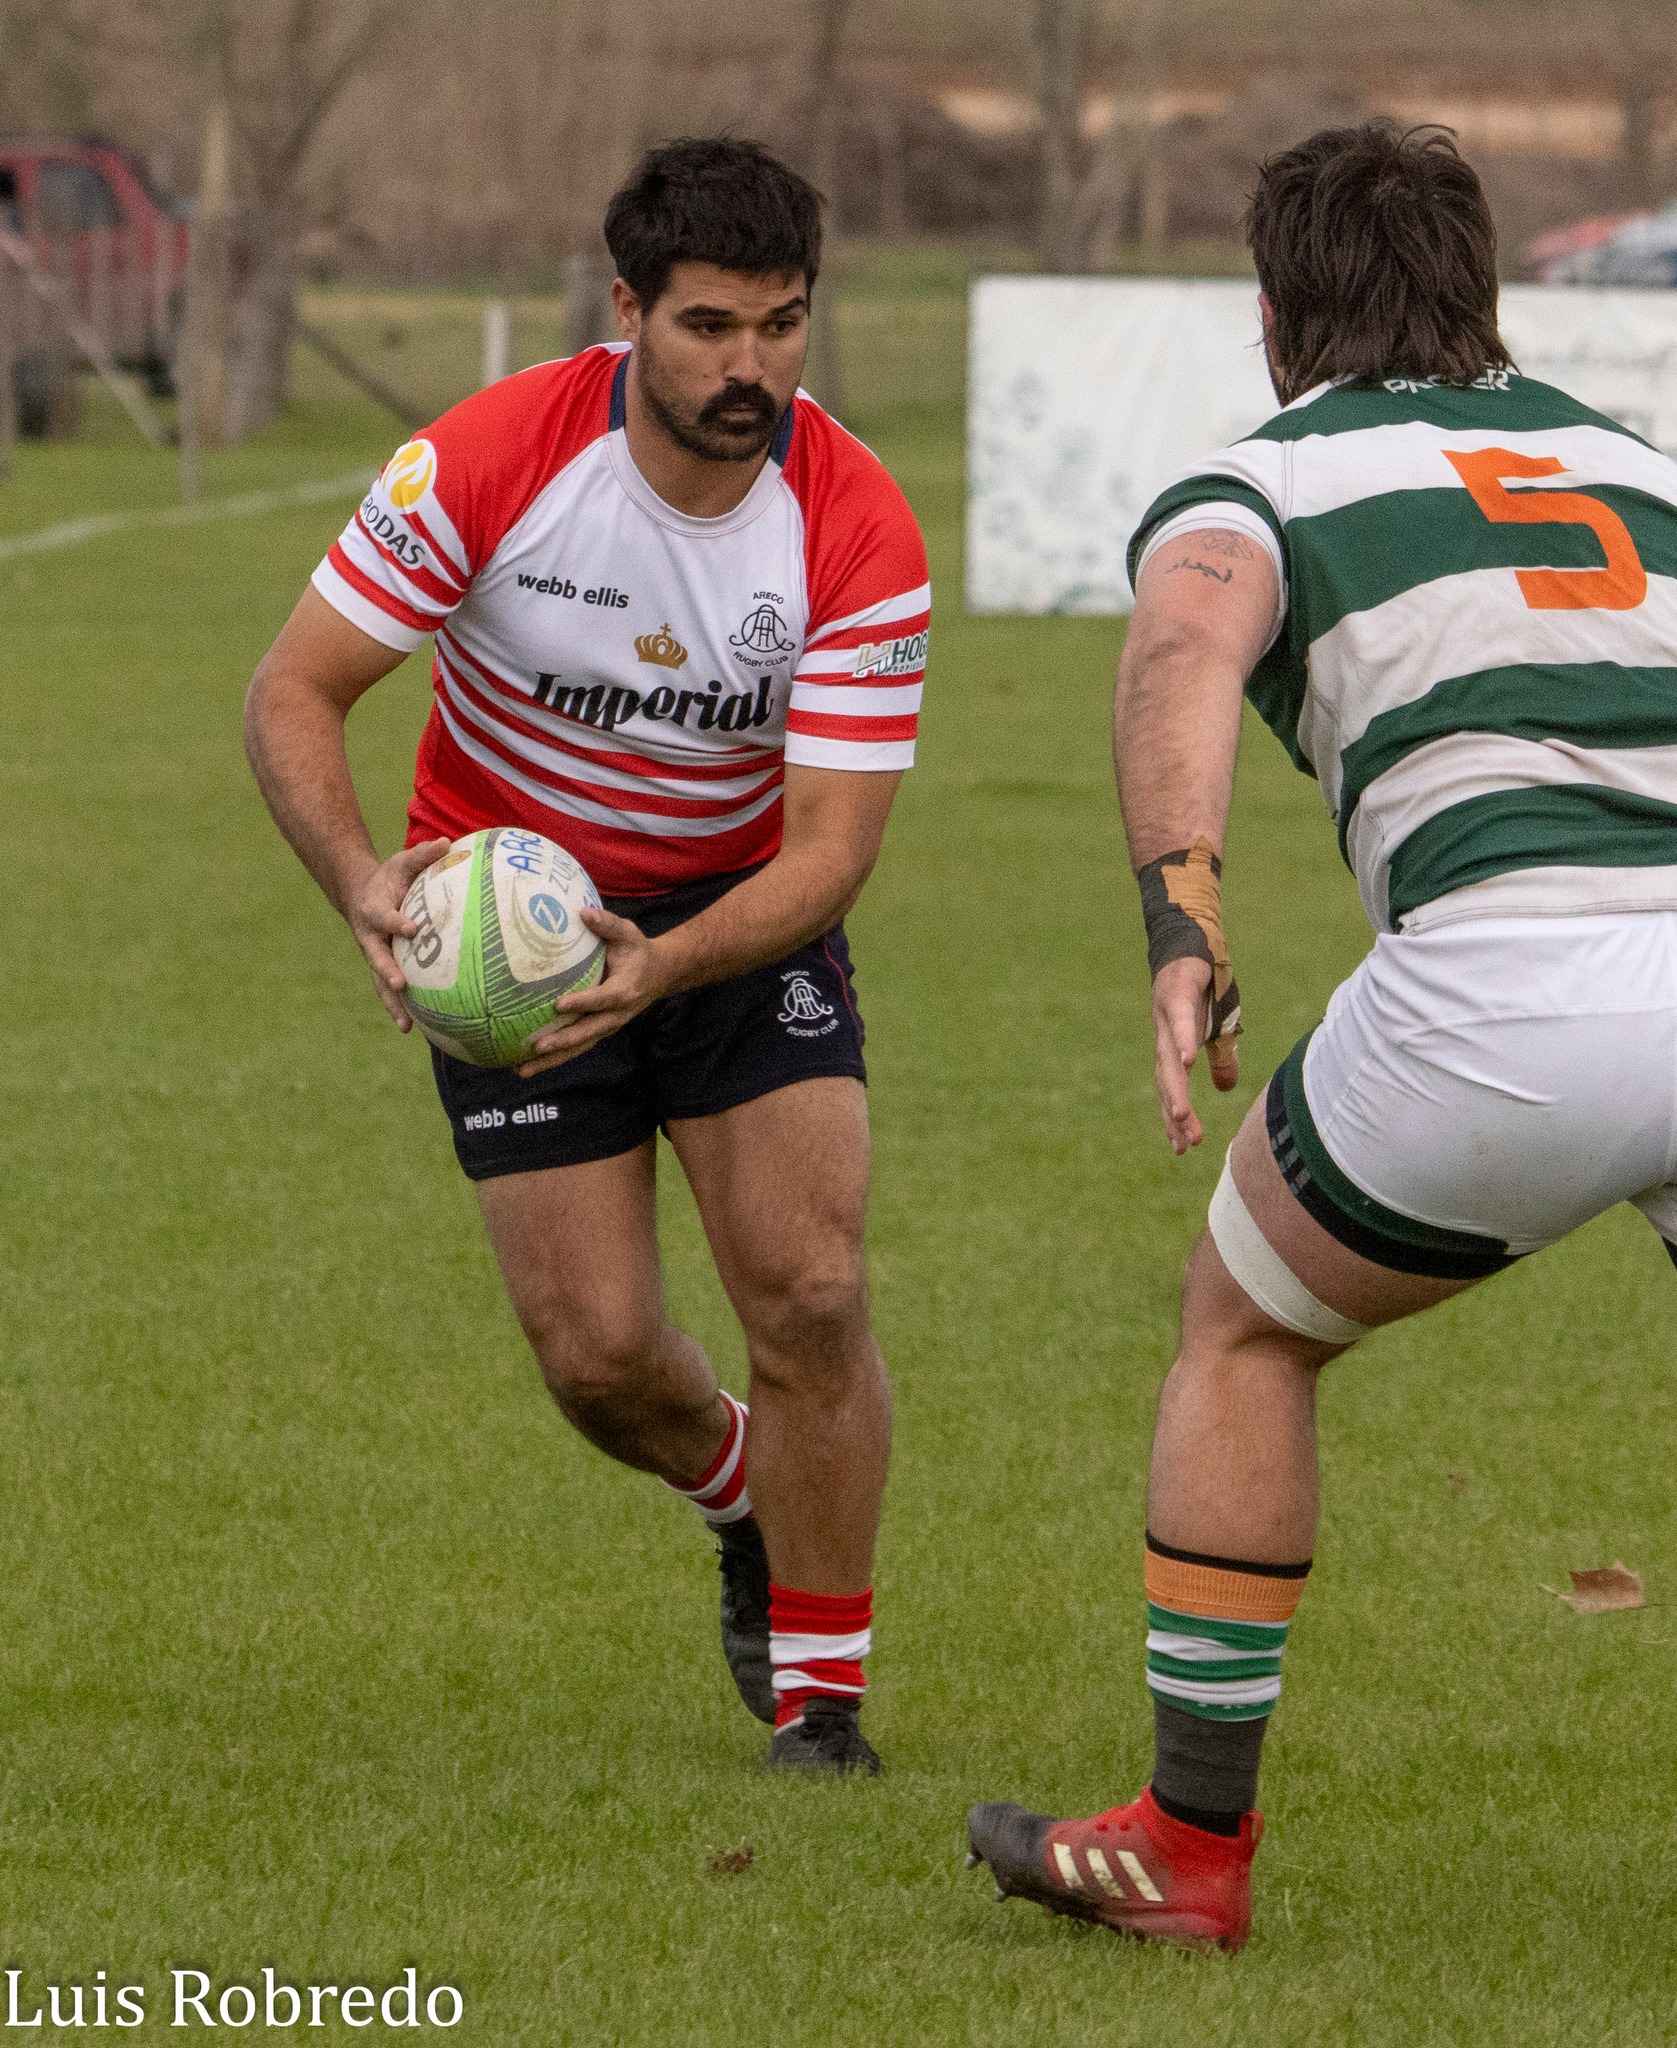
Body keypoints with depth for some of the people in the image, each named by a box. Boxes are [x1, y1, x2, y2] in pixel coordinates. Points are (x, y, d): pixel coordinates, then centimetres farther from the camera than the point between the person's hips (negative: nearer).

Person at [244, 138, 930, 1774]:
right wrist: (362, 882, -33)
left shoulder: (858, 533, -22)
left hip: (745, 916, 0)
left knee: (809, 1291, -16)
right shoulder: (488, 461, -23)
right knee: (596, 1352, -5)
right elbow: (294, 688, -15)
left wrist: (660, 968, -39)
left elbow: (829, 845, -21)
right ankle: (743, 1496, 32)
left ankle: (820, 1693, 2)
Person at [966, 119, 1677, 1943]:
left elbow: (1186, 648, -9)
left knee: (1244, 1331, 23)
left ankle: (1192, 1840, 26)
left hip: (1517, 985, -4)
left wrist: (1181, 927, -22)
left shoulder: (1251, 489, 16)